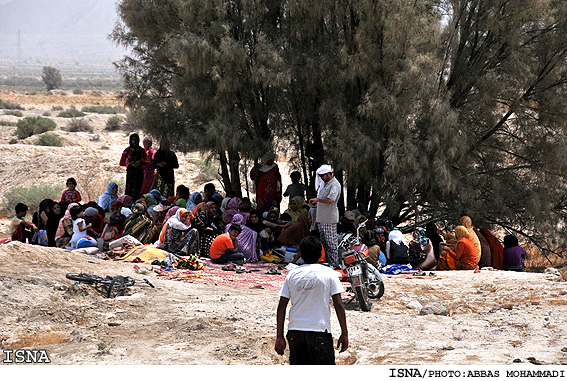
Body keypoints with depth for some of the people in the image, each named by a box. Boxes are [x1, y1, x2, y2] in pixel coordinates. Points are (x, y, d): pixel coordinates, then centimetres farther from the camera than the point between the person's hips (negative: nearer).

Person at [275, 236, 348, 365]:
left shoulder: (292, 274, 6)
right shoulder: (328, 273, -1)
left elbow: (281, 307, 5)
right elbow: (338, 305, -4)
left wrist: (279, 336, 10)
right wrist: (344, 334, 1)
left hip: (294, 333, 3)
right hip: (320, 333, -3)